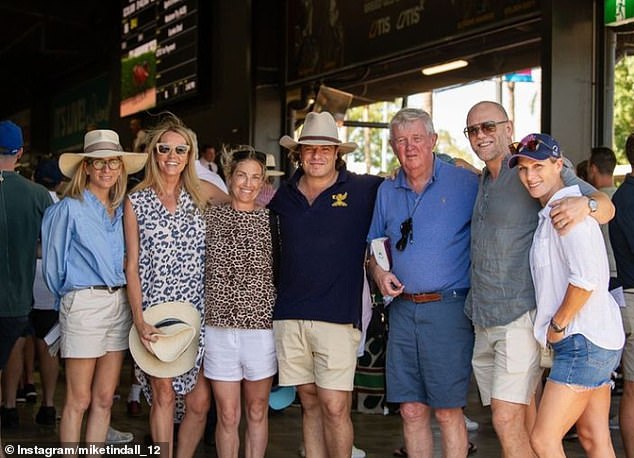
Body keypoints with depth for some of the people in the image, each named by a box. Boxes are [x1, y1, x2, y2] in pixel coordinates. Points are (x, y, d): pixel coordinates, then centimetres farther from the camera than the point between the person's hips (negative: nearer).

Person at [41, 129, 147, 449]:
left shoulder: (123, 210, 11)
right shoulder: (69, 208, -5)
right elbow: (53, 263, 1)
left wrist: (121, 296, 11)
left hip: (120, 303, 6)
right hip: (83, 304, -5)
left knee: (104, 399, 9)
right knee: (79, 401, -1)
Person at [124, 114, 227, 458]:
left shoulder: (201, 193, 7)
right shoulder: (136, 201, 2)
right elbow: (132, 265, 0)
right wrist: (139, 318, -9)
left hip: (196, 310, 2)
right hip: (155, 310, -2)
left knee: (200, 400, 0)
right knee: (164, 395, 0)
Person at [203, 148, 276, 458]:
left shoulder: (271, 221, 3)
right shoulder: (211, 217, 4)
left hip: (261, 325, 0)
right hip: (219, 325, 0)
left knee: (257, 411, 10)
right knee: (227, 414, 4)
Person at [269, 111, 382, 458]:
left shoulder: (363, 190, 1)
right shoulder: (284, 195, 12)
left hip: (337, 315, -3)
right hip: (289, 316, 4)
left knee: (335, 407, -7)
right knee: (309, 403, 10)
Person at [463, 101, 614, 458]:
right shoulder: (481, 182, 18)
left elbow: (606, 206, -12)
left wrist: (585, 204, -35)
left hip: (521, 317, -8)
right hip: (484, 321, 8)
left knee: (507, 419, -13)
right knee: (522, 420, 12)